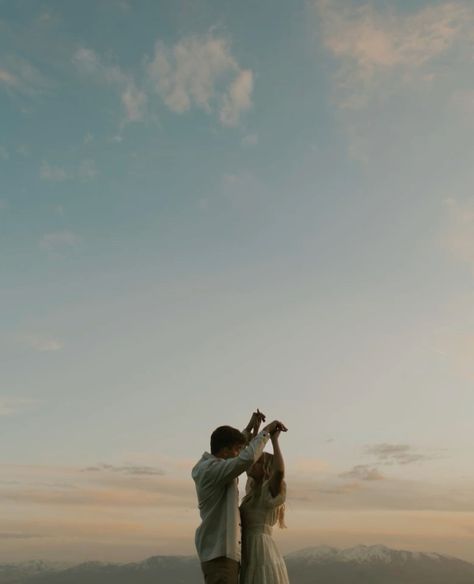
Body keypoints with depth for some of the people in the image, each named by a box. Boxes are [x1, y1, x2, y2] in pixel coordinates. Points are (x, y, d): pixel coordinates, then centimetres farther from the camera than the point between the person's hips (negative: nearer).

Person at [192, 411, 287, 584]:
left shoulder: (208, 466, 14)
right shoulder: (212, 469, -17)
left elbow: (236, 458, 32)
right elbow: (247, 458, -29)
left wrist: (249, 428, 25)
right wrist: (266, 431, -16)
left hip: (222, 550, 10)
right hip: (219, 552, -10)